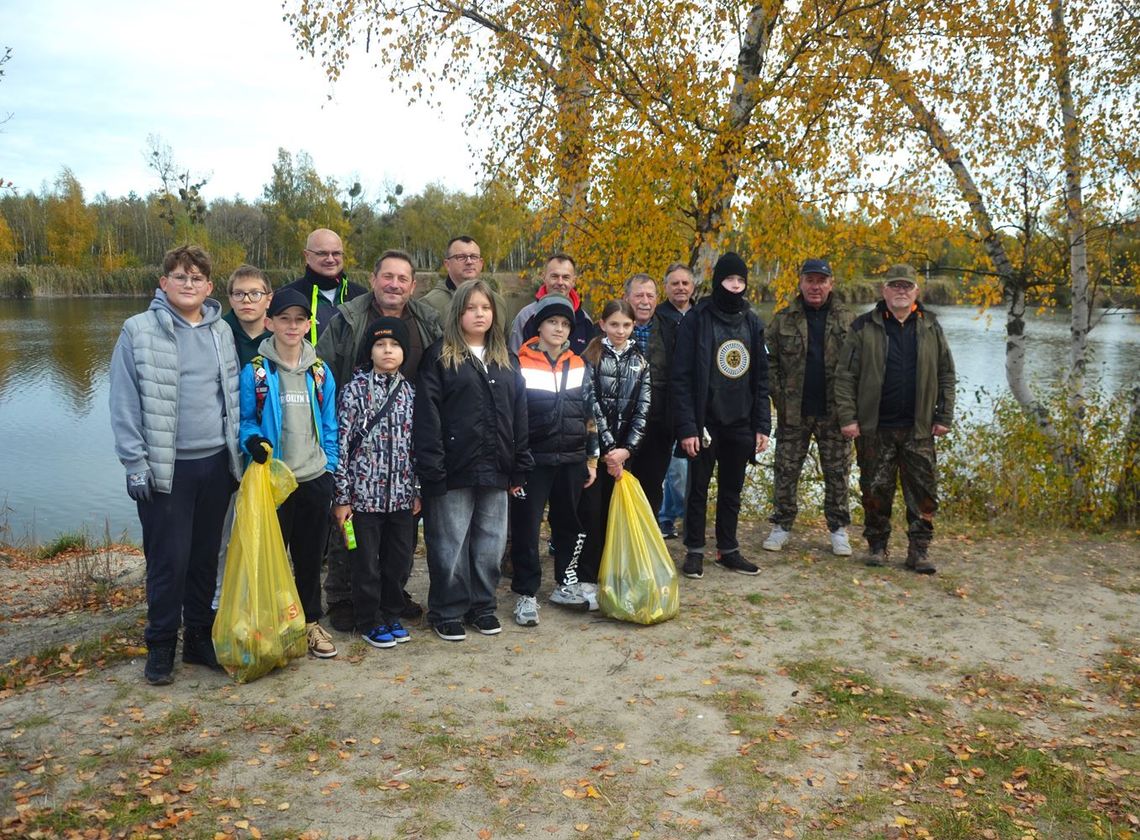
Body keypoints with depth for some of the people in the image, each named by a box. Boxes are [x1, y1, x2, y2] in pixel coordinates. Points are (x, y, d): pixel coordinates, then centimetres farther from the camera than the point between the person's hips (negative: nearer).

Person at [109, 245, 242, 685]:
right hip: (166, 467, -4)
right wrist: (135, 463, -10)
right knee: (168, 559, 0)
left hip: (216, 463, 4)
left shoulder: (221, 332, 8)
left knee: (206, 556, 12)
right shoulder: (139, 331, -5)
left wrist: (238, 452, 10)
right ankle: (161, 646, 17)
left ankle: (200, 637, 26)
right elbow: (124, 404, -6)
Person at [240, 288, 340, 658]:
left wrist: (330, 469, 7)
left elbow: (329, 426, 10)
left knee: (311, 555, 12)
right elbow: (245, 421, 1)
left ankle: (310, 621, 27)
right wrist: (253, 441, -20)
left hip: (315, 479, 3)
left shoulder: (320, 372, 6)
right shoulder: (255, 372, -4)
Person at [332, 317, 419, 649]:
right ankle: (369, 622, 22)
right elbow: (342, 444, -7)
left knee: (399, 560, 12)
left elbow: (416, 444, 11)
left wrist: (417, 491, 9)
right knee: (367, 562, 6)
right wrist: (342, 497, -9)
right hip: (365, 493, -4)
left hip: (402, 494, 4)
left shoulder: (409, 391, 7)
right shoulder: (355, 390, -5)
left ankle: (391, 615, 29)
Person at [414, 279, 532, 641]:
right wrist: (431, 469, -15)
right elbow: (427, 416, -8)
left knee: (490, 543, 12)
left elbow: (519, 416, 13)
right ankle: (447, 612, 19)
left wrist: (520, 468, 8)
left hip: (495, 470, 5)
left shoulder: (506, 361, 14)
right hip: (455, 469, -4)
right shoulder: (439, 357, -2)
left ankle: (482, 605, 28)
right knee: (451, 544, 4)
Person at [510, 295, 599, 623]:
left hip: (571, 461, 4)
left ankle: (565, 585, 30)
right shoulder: (520, 365, -4)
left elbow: (589, 415, 14)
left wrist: (592, 458, 11)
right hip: (533, 461, -4)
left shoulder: (578, 366, 9)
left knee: (569, 523, 14)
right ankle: (526, 594, 11)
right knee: (526, 527, -1)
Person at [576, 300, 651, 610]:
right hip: (594, 447, -3)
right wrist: (609, 448, -14)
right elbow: (591, 404, -10)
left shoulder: (640, 362, 8)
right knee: (592, 512, -3)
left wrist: (626, 449, -9)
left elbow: (642, 408, 2)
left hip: (623, 450, 3)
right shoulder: (591, 357, -3)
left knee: (614, 513, 7)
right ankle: (587, 580, 5)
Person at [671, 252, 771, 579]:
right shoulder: (697, 319, -7)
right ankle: (695, 551, 19)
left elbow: (761, 378, 10)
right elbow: (681, 377, -11)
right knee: (699, 488, 7)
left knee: (732, 490, 14)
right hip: (706, 422, -4)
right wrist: (687, 426, -16)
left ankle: (728, 550, 26)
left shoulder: (752, 322, 8)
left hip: (740, 423, 4)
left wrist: (762, 425, 3)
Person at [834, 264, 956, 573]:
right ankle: (877, 545, 21)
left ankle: (919, 550, 13)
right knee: (876, 490, 6)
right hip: (875, 428, -2)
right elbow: (845, 376, -2)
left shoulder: (930, 327, 8)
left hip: (919, 429, 2)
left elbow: (946, 374, 11)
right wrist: (847, 417, -8)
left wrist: (944, 416, 5)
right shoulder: (864, 327, 0)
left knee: (923, 492, 3)